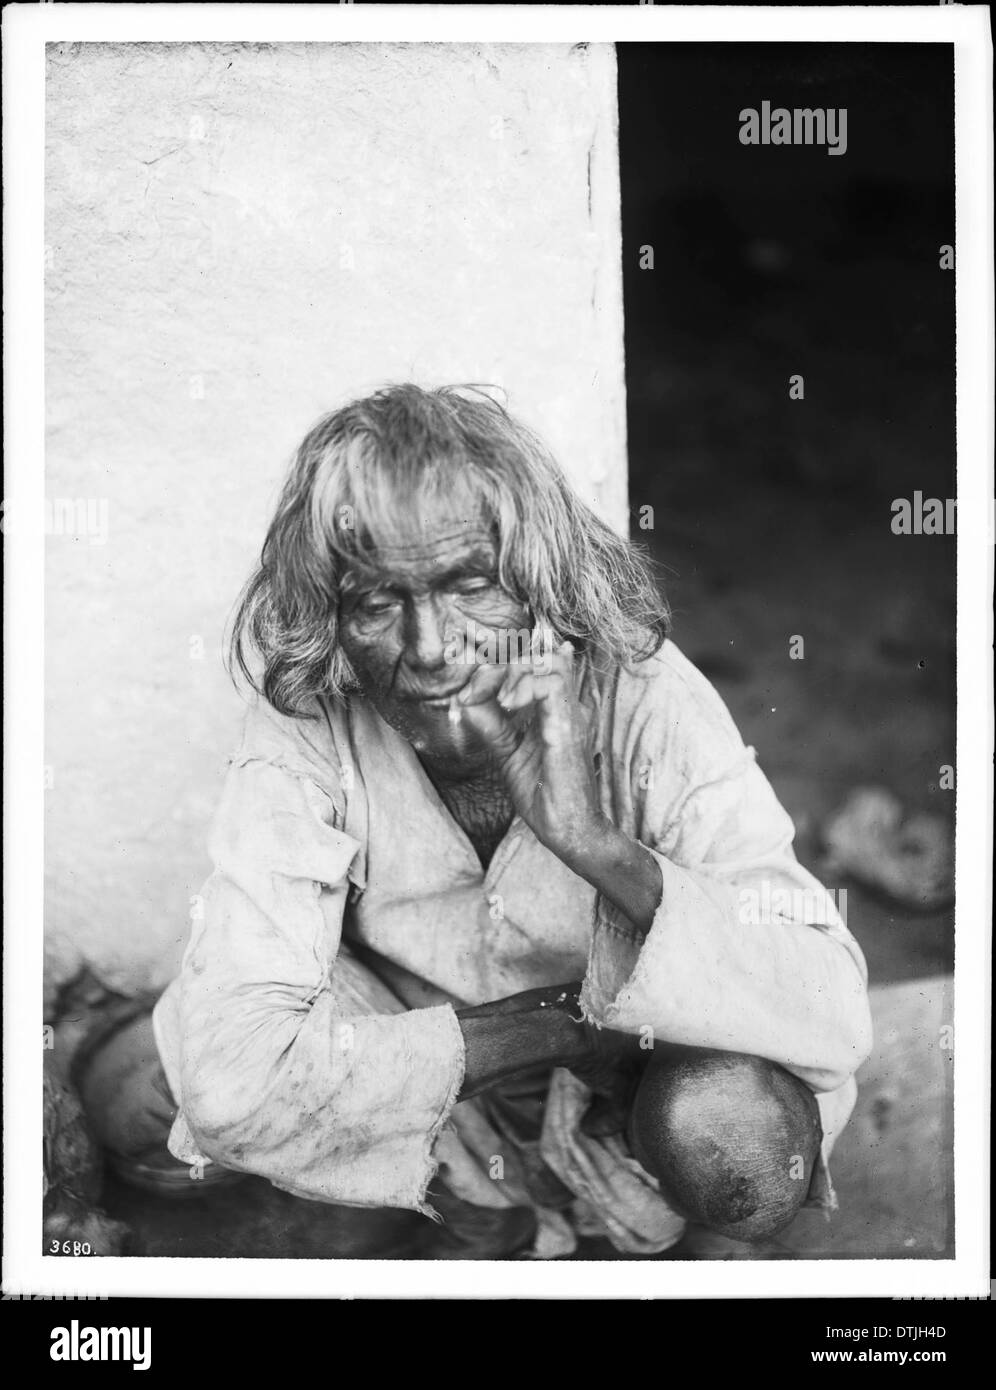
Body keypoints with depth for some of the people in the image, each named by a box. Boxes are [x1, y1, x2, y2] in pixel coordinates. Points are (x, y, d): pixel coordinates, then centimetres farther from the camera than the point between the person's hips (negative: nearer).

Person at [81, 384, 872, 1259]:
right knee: (130, 1103, -19)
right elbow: (231, 1079, -33)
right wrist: (559, 1022, -32)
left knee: (748, 1145, -34)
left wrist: (595, 842, -45)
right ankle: (474, 1183, -2)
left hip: (638, 1049, -1)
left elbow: (839, 1019, -33)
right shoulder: (306, 729, -25)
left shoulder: (645, 703, -27)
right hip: (405, 1027, 2)